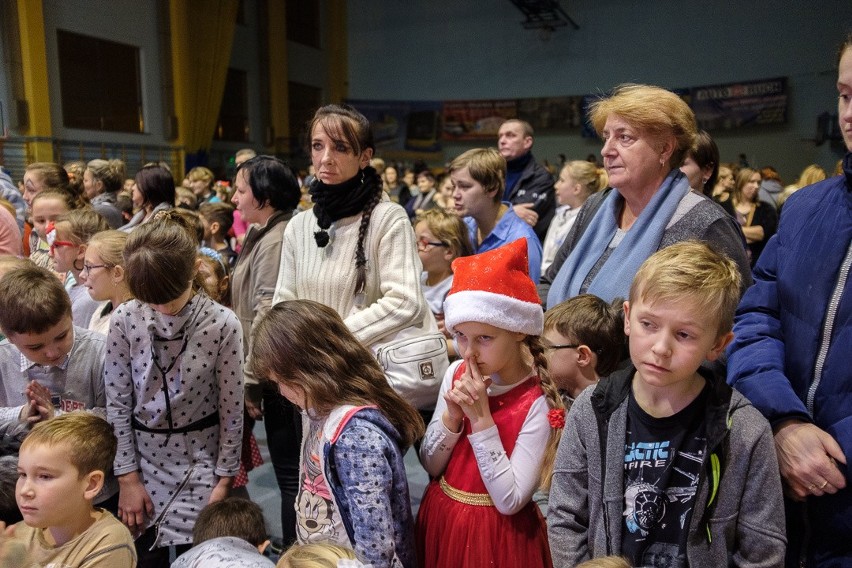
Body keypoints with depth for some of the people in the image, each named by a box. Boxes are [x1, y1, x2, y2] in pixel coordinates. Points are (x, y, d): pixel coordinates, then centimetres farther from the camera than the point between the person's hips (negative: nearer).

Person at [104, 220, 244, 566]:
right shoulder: (124, 320, -11)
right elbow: (117, 404, -4)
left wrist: (224, 481, -5)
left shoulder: (222, 324, -16)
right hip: (143, 458, 2)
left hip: (201, 462, -1)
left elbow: (232, 411, -9)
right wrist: (127, 477, -2)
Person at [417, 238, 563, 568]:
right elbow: (430, 466, -1)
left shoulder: (537, 404, -20)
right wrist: (452, 415, -19)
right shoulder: (455, 374, -6)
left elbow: (509, 501, -22)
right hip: (441, 519, 5)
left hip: (496, 532, -4)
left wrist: (481, 418, -26)